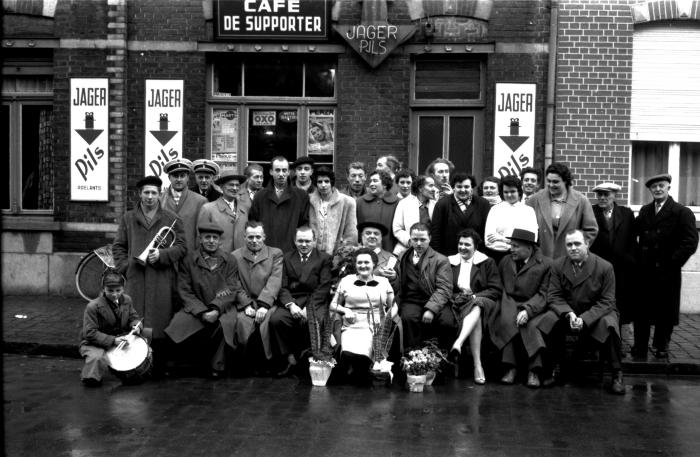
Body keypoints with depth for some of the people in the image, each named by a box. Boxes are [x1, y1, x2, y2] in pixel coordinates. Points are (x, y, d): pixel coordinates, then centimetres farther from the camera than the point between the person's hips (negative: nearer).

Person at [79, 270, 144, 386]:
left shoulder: (127, 300, 0)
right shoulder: (93, 307, -19)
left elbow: (133, 317, 12)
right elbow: (90, 333, -21)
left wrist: (136, 325, -15)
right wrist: (112, 341, -29)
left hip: (120, 339, 5)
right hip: (95, 343, -5)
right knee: (97, 358, -39)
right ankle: (91, 378, -5)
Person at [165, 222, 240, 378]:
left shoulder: (229, 261, 10)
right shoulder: (188, 260, 8)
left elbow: (231, 290, 1)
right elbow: (185, 291, 0)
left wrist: (216, 310, -16)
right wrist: (202, 312, -15)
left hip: (223, 308, -1)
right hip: (196, 308, 1)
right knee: (179, 323, -28)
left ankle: (217, 365, -13)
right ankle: (202, 361, -5)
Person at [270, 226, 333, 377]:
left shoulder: (324, 258, 10)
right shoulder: (287, 258, 18)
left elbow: (324, 287, -1)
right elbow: (283, 286, 8)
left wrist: (308, 308, -14)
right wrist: (290, 304, -12)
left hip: (315, 302, -2)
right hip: (292, 301, 3)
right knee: (275, 319, -26)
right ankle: (290, 360, -12)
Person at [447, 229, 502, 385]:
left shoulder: (487, 263, 14)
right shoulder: (449, 262, 20)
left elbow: (495, 290, 4)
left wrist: (474, 296, -11)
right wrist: (454, 297, -9)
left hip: (479, 301, -1)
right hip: (455, 302, 1)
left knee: (475, 309, -40)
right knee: (476, 319, -34)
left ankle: (458, 343, -61)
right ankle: (477, 365, -42)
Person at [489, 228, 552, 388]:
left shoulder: (546, 264, 1)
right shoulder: (505, 261, 17)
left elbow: (543, 294, -6)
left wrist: (527, 310, -20)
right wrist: (505, 305, 0)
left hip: (533, 308, -3)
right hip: (509, 306, 3)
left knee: (531, 325, -33)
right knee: (507, 321, -30)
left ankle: (534, 371, -27)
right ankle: (510, 368, -25)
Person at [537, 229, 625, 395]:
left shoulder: (605, 267, -11)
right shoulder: (557, 265, -3)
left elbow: (606, 302, -12)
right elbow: (554, 296, -4)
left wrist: (584, 319, -27)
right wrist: (568, 314, -24)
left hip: (596, 313, -2)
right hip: (566, 311, 2)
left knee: (609, 325, -34)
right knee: (549, 320, -27)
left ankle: (617, 374, -15)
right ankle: (556, 367, -7)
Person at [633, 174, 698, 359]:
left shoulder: (682, 213, -5)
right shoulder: (645, 211, 12)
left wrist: (670, 264, -15)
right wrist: (638, 259, -2)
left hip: (667, 274, -4)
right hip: (644, 272, 4)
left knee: (665, 313, 8)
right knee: (641, 311, 7)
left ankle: (661, 347, 24)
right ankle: (640, 349, 16)